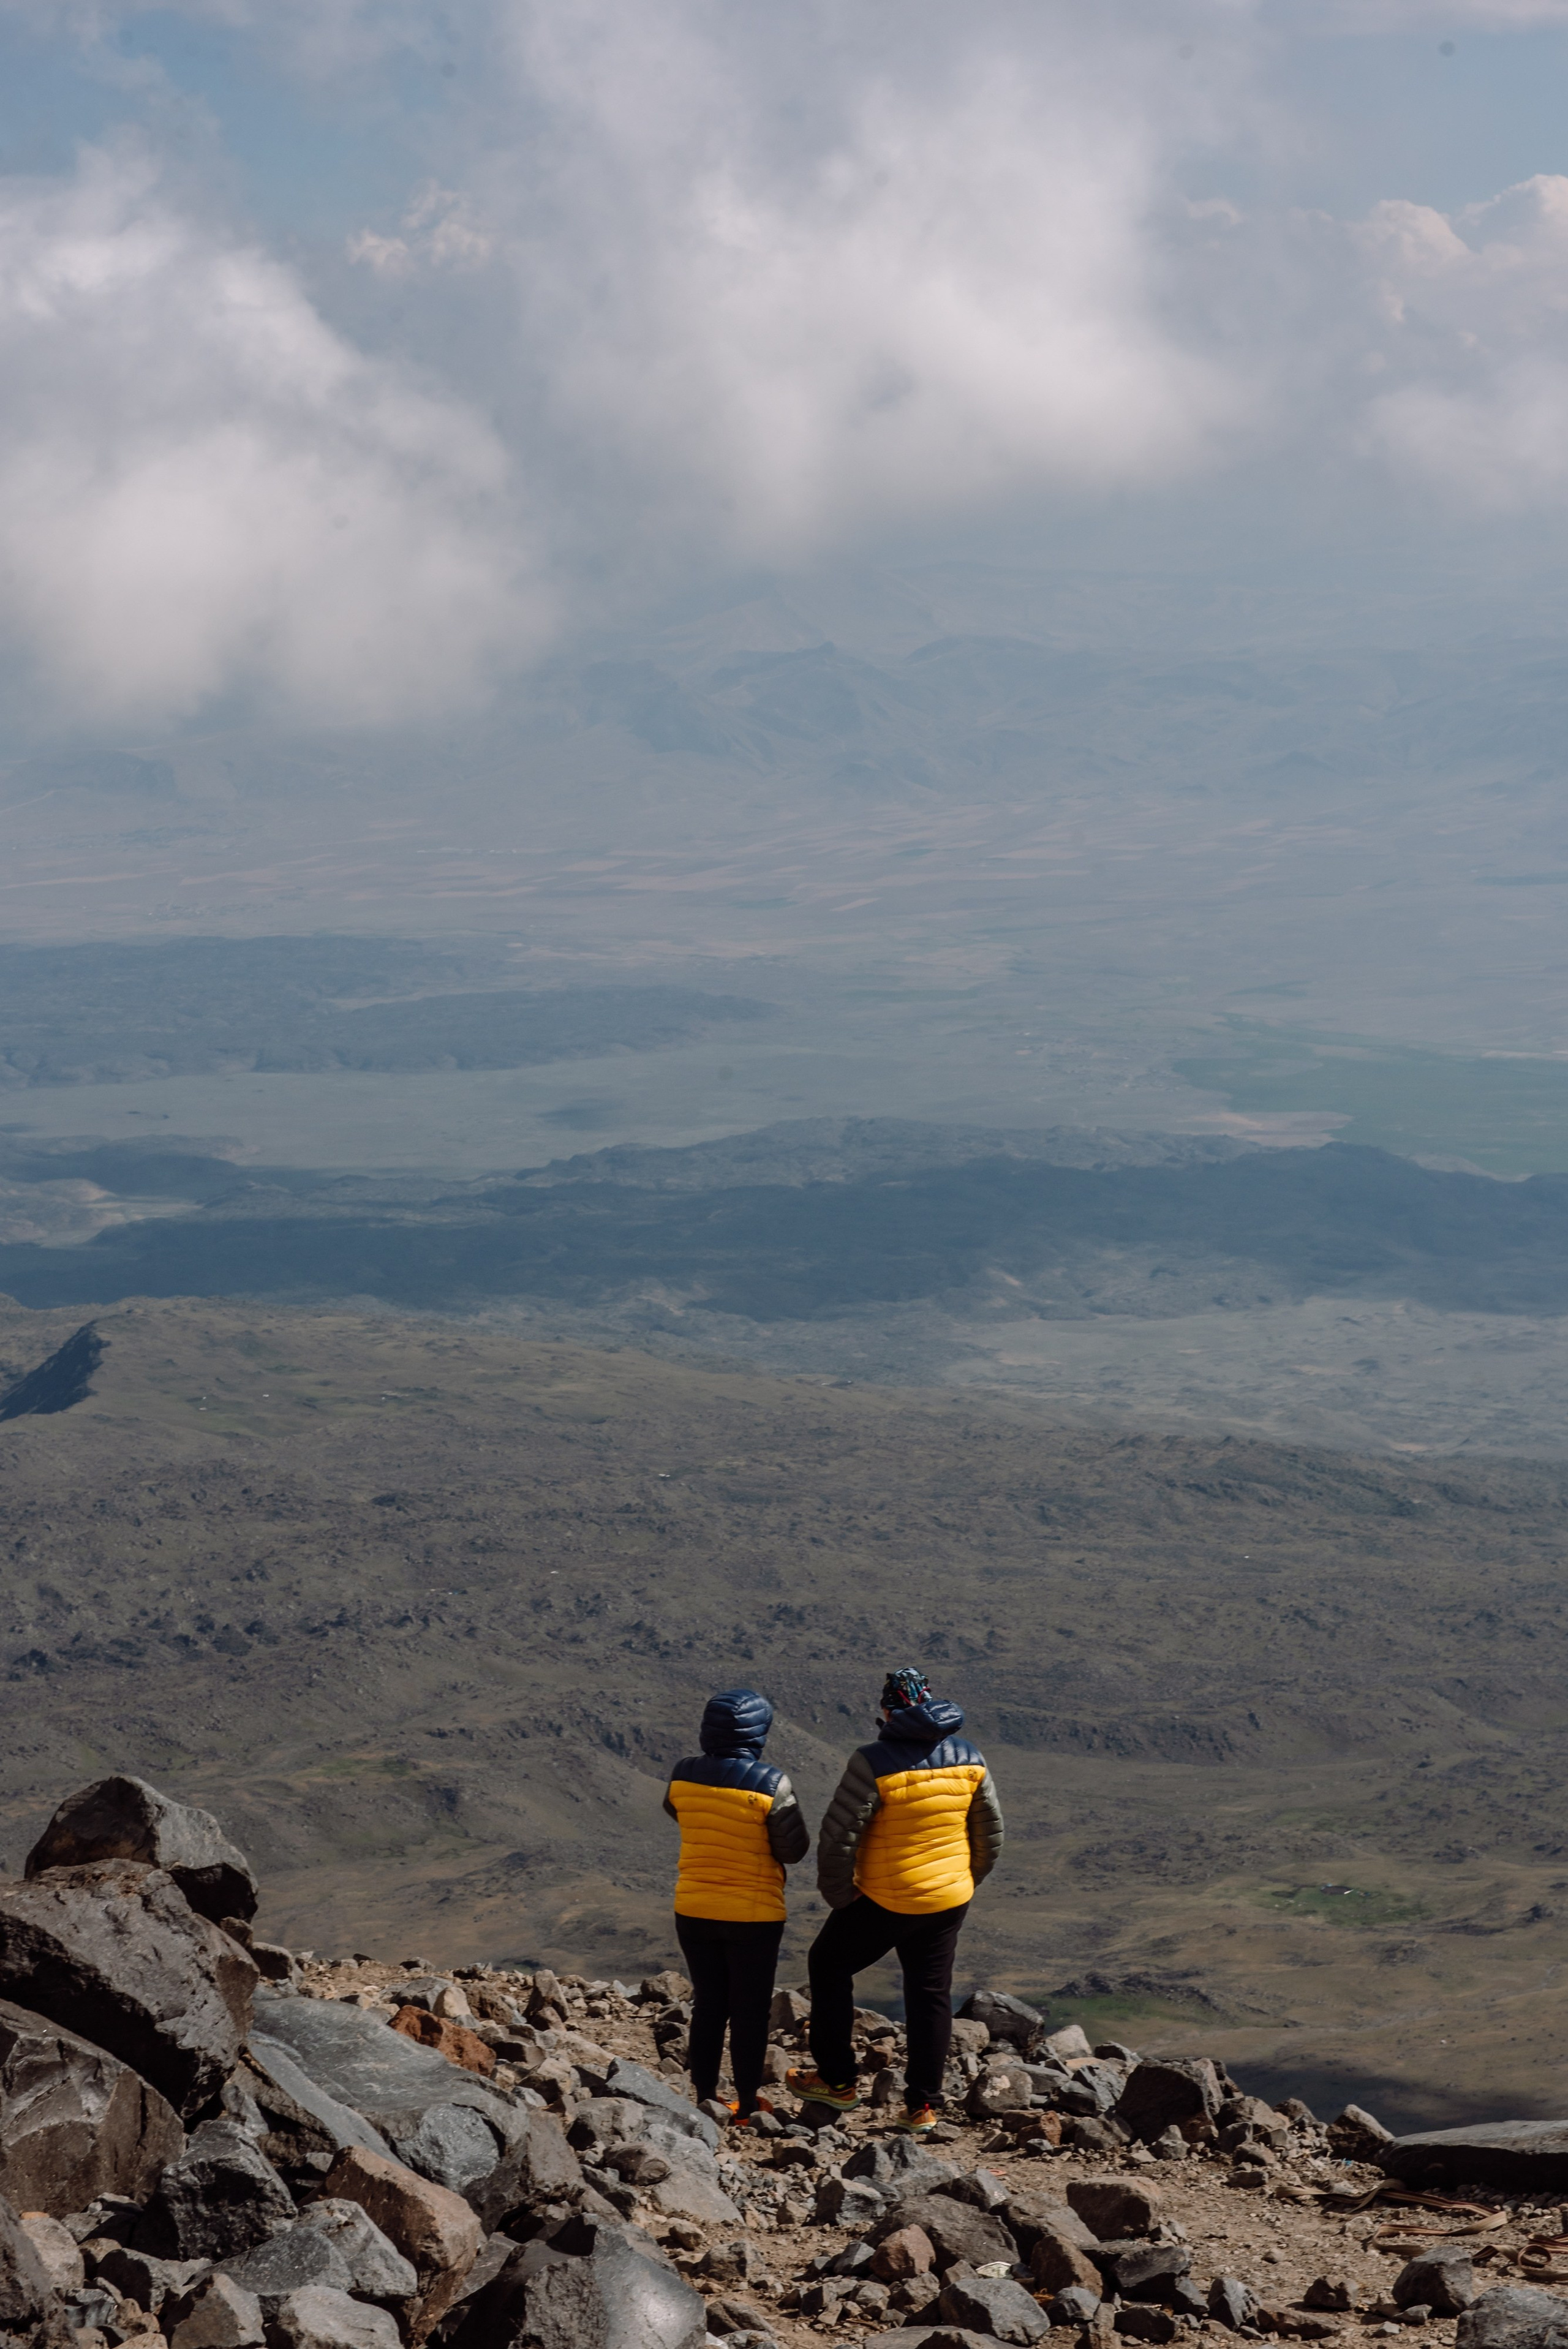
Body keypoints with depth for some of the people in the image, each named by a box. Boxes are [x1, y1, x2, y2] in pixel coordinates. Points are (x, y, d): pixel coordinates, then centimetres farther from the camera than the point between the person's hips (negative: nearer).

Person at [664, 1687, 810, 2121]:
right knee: (750, 2010, 10)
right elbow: (794, 1850, -10)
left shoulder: (683, 1776, -7)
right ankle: (747, 2103, 18)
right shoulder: (771, 1784, -19)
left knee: (708, 2006, 17)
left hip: (694, 1912, 4)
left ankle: (705, 2098, 22)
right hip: (755, 1915, -4)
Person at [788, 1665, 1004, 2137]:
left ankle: (837, 2081, 19)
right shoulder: (969, 1759, -1)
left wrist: (837, 1893, -4)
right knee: (931, 1993, 13)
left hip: (885, 1902, -5)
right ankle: (923, 2106, 14)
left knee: (828, 1965, 16)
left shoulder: (875, 1763, -19)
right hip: (950, 1902, 5)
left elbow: (839, 1836, -18)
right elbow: (990, 1833, 8)